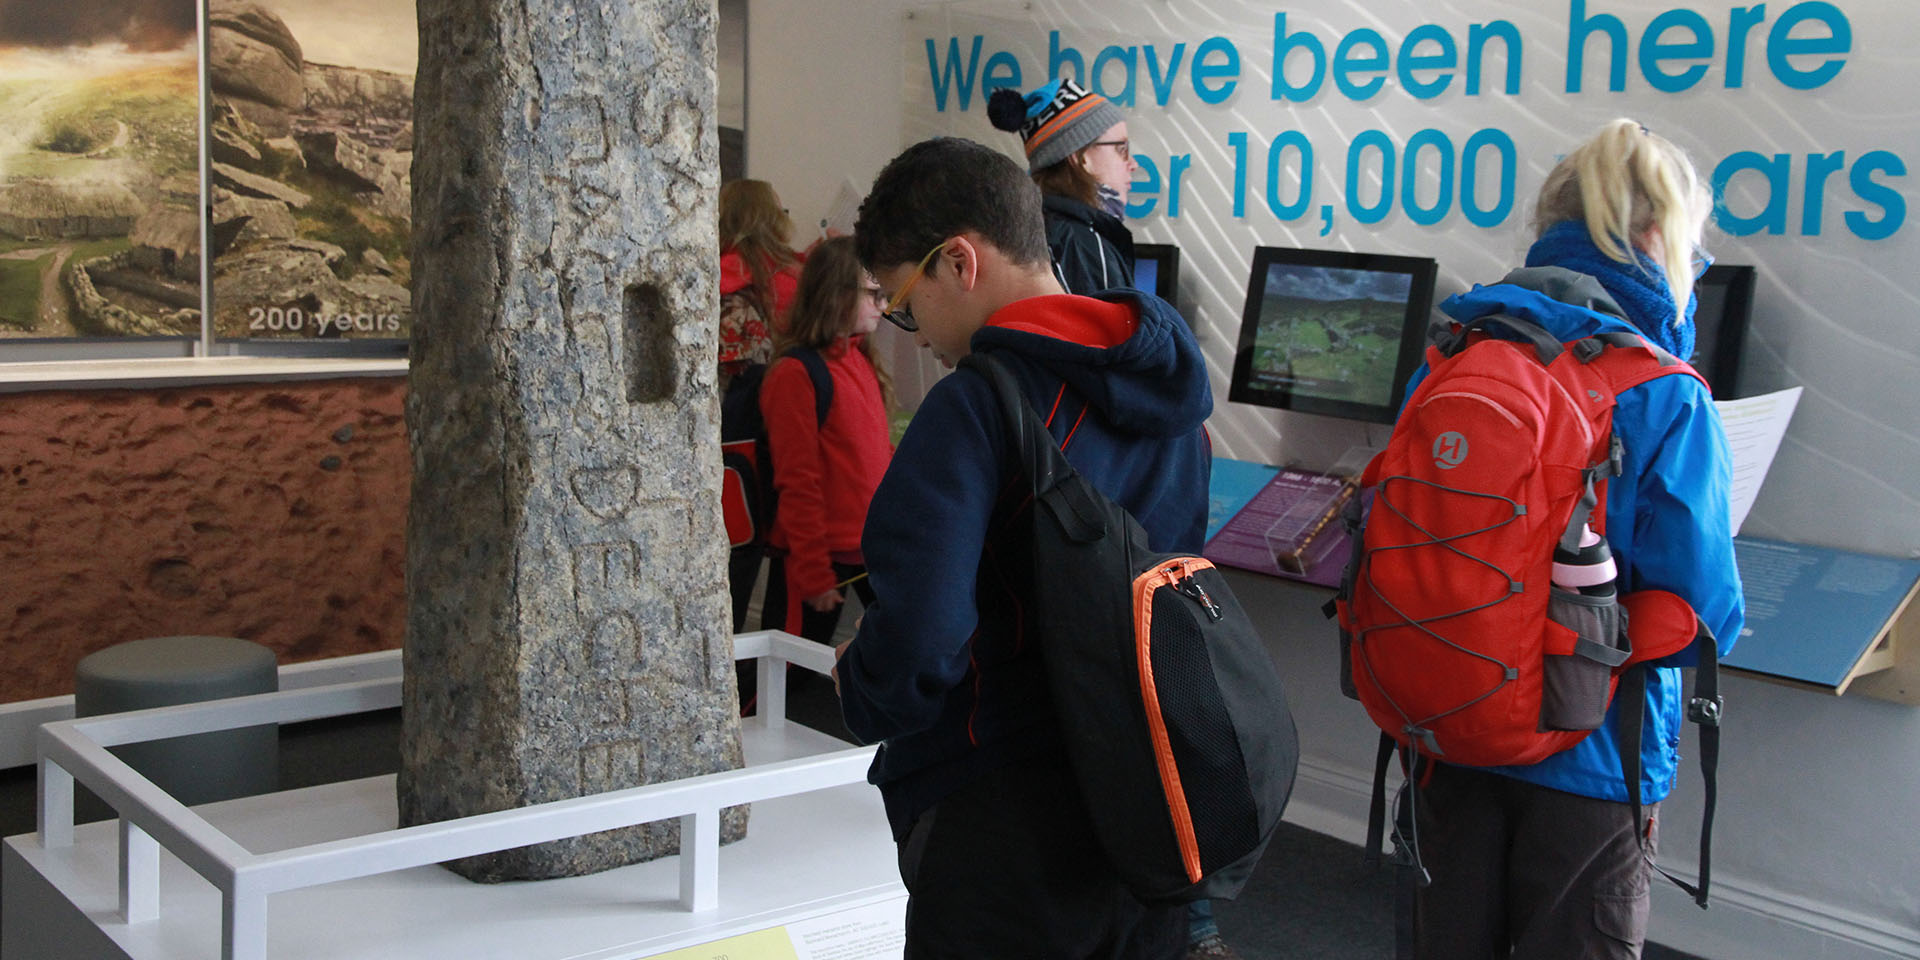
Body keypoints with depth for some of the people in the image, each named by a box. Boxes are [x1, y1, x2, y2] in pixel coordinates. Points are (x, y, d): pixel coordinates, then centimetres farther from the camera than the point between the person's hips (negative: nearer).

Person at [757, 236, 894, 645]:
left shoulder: (861, 361, 10)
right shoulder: (797, 374, -15)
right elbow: (797, 484, -16)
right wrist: (815, 575, -15)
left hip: (874, 548, 8)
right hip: (824, 555, -8)